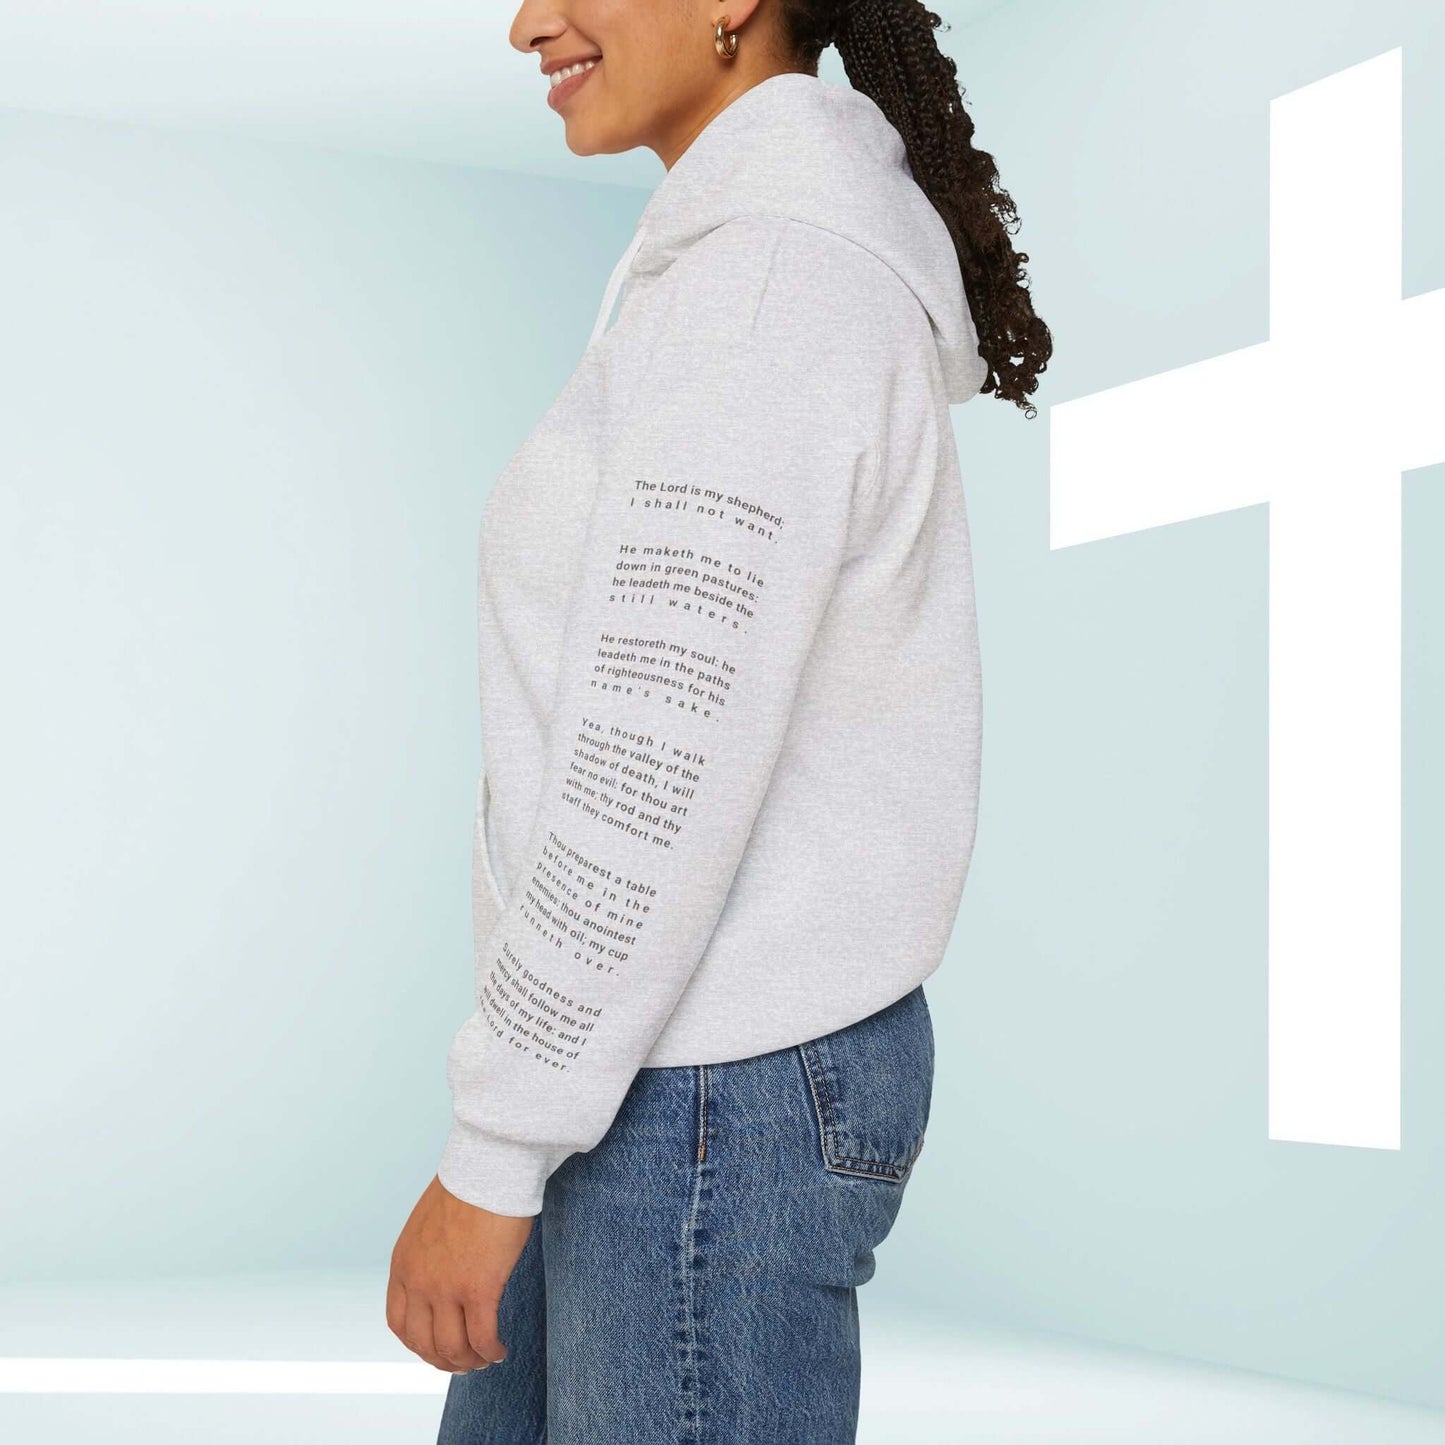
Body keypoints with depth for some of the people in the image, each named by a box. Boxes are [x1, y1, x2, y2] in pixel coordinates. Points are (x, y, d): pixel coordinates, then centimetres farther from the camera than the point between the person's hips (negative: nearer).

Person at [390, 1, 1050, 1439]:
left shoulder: (769, 280, -21)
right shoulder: (824, 261, 12)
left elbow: (666, 766, -25)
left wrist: (489, 1157, -18)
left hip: (714, 1104, -10)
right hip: (683, 1058, 10)